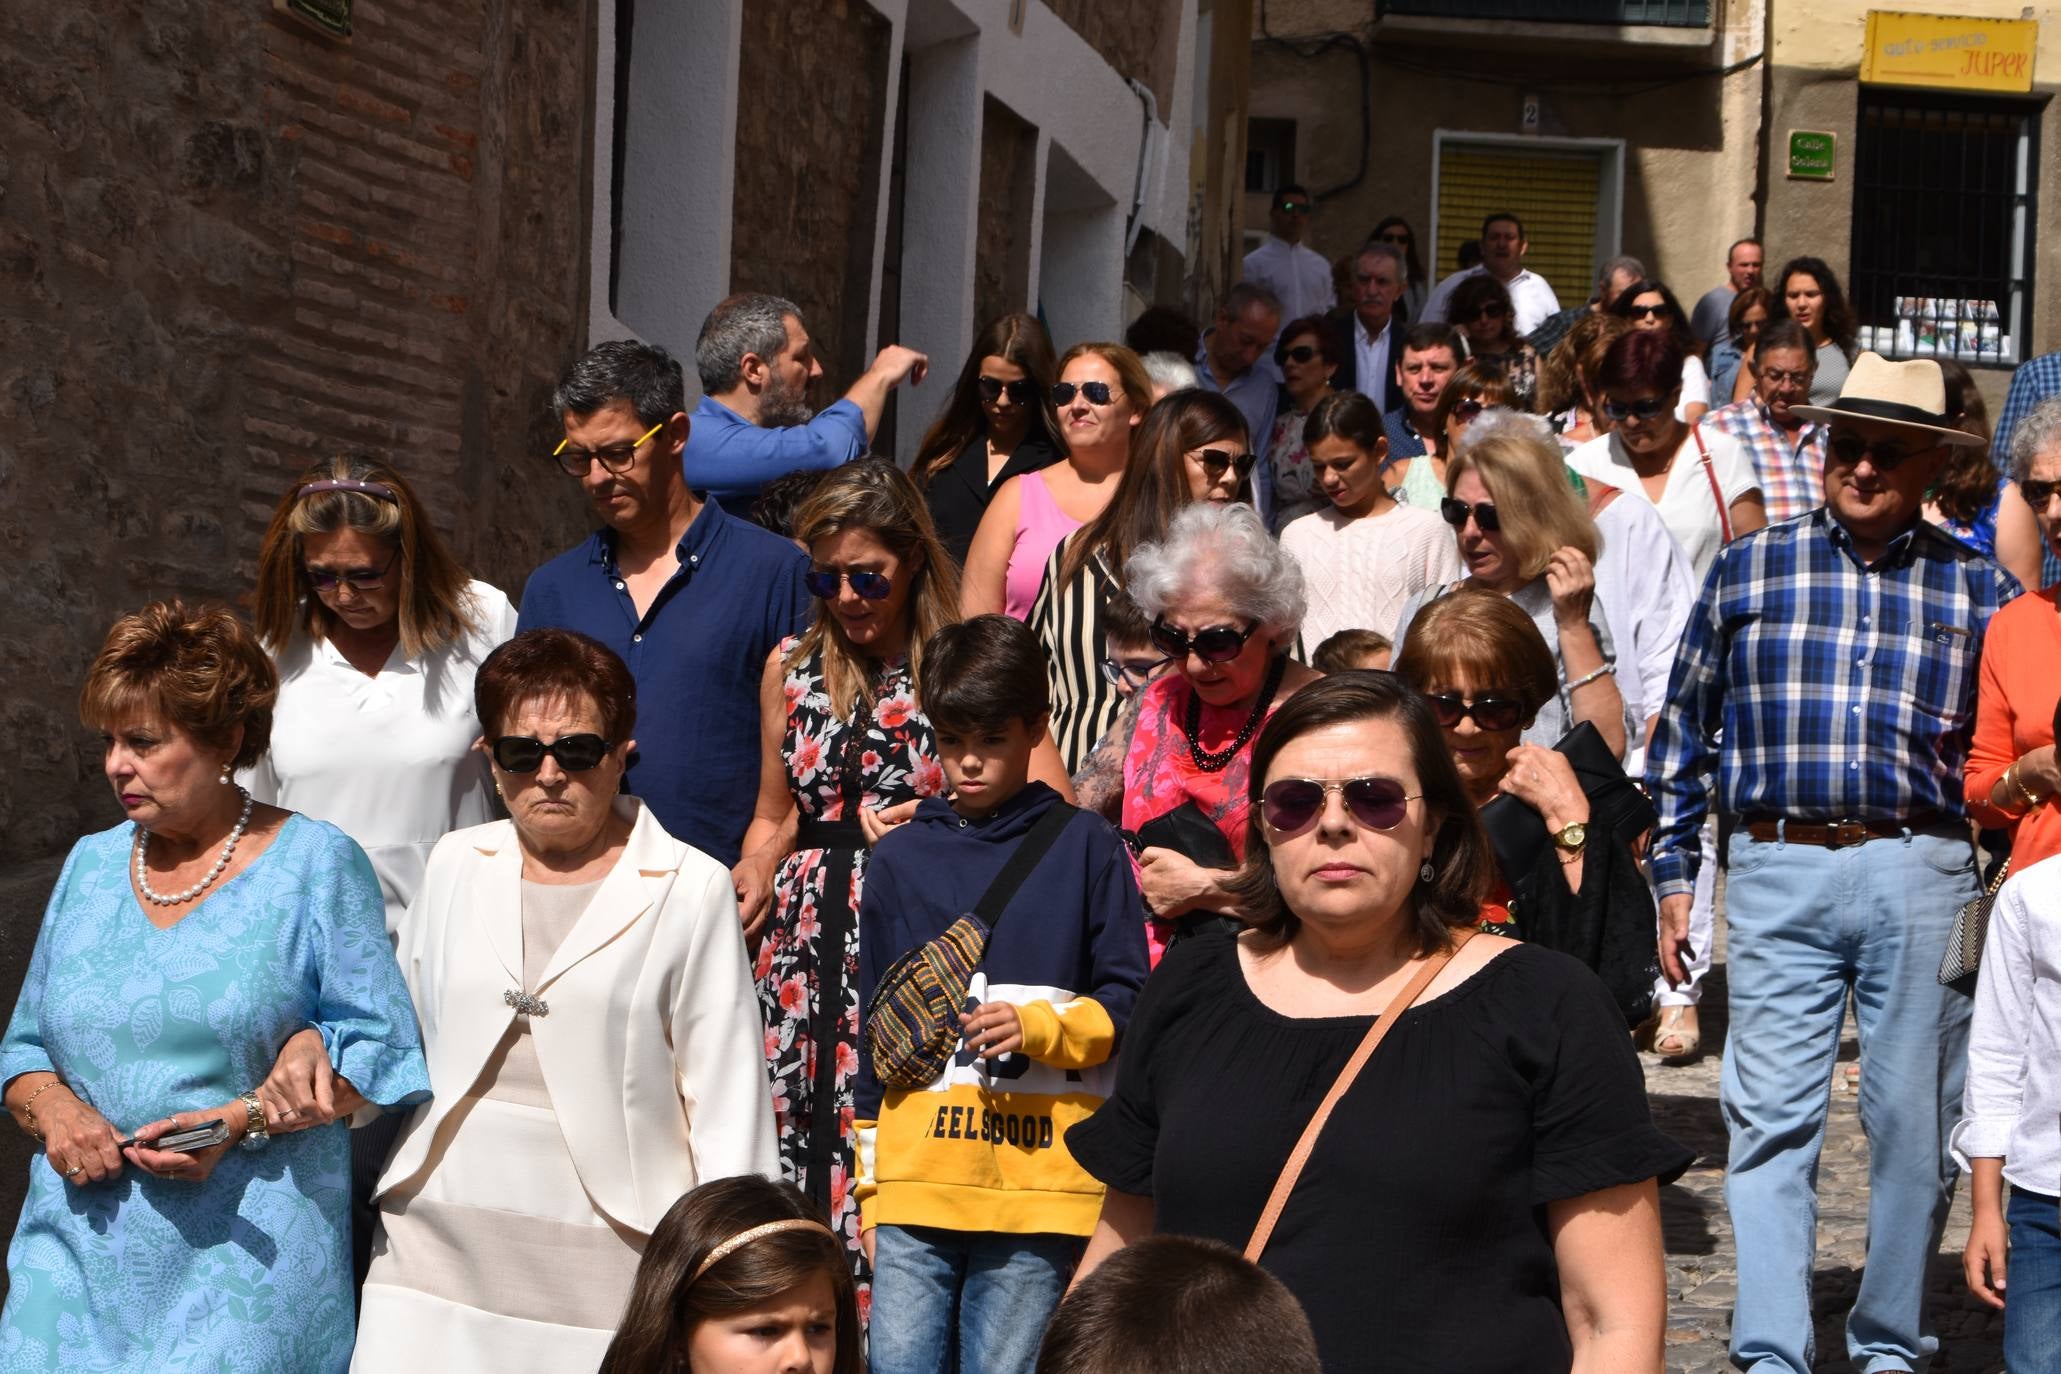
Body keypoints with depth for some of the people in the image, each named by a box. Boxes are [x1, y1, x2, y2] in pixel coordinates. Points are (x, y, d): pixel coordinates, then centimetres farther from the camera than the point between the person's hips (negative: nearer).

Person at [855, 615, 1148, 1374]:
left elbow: (1127, 1001, 4)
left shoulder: (1085, 847, 4)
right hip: (917, 1180, 2)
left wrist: (1038, 1028, -15)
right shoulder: (899, 858, 12)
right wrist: (869, 1185, 15)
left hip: (1042, 1182, -2)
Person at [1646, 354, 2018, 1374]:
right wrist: (1673, 871, 9)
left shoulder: (1977, 590, 8)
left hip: (1922, 877, 0)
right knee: (1771, 1118, -3)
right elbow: (1684, 729, 13)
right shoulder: (1749, 570, 9)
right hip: (1778, 875, 0)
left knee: (1914, 1119, 5)